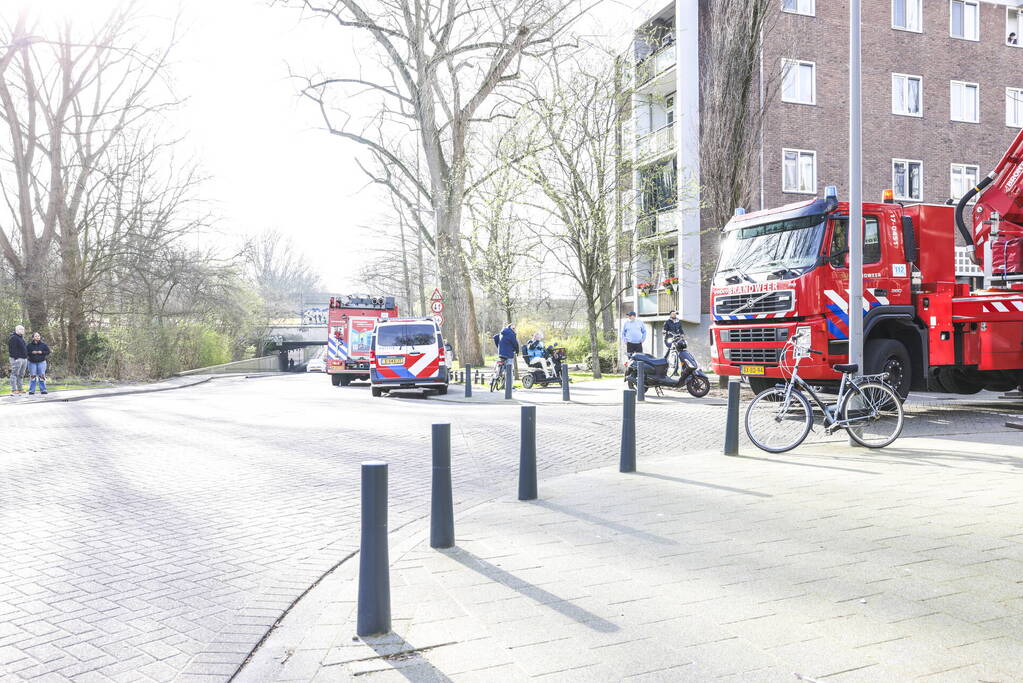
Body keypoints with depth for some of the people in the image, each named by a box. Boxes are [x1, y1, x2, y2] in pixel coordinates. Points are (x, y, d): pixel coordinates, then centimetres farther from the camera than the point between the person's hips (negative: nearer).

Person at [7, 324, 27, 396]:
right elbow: (12, 349, -17)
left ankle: (20, 389, 16)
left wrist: (26, 357, 20)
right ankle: (13, 390, -11)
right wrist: (15, 358, -23)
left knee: (20, 375, 11)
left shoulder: (21, 338, 21)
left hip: (24, 359, 10)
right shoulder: (13, 338, -9)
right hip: (17, 359, -10)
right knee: (15, 374, -9)